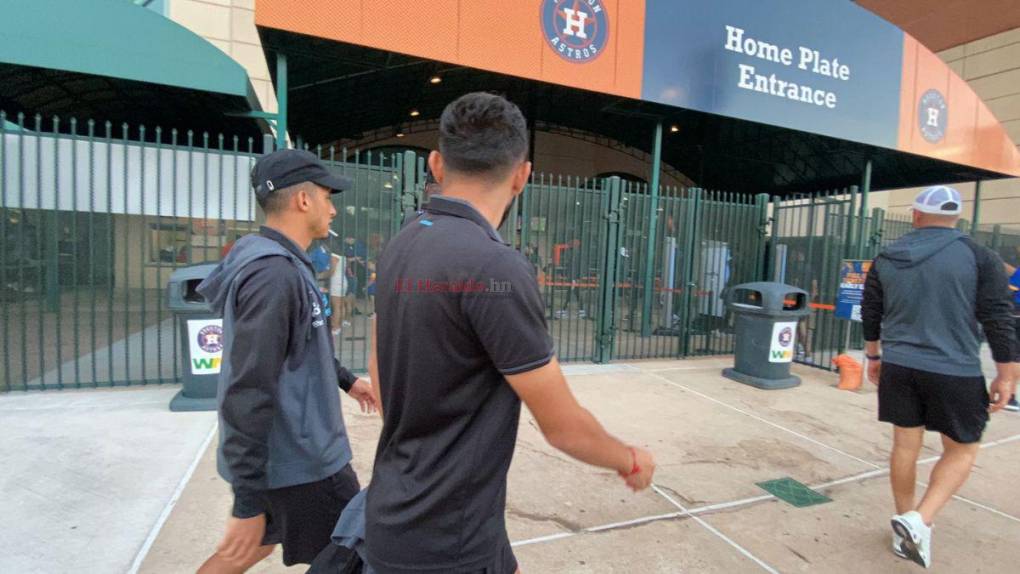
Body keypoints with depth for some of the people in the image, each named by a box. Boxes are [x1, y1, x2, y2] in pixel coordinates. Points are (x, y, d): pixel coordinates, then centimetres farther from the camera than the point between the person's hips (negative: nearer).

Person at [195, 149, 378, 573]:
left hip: (284, 452, 9)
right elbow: (247, 394, -26)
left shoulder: (279, 263, 7)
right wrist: (248, 501, -22)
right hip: (300, 462, -9)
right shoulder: (275, 273, -24)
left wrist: (346, 379, 29)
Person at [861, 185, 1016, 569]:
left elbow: (870, 314, 11)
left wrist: (874, 357, 23)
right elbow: (997, 319, -6)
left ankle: (907, 528, 25)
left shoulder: (886, 259, 4)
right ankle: (919, 521, -2)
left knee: (905, 446, 13)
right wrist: (1005, 376, 2)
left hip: (898, 367, 3)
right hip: (954, 371, -3)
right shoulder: (979, 257, -5)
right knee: (961, 450, 13)